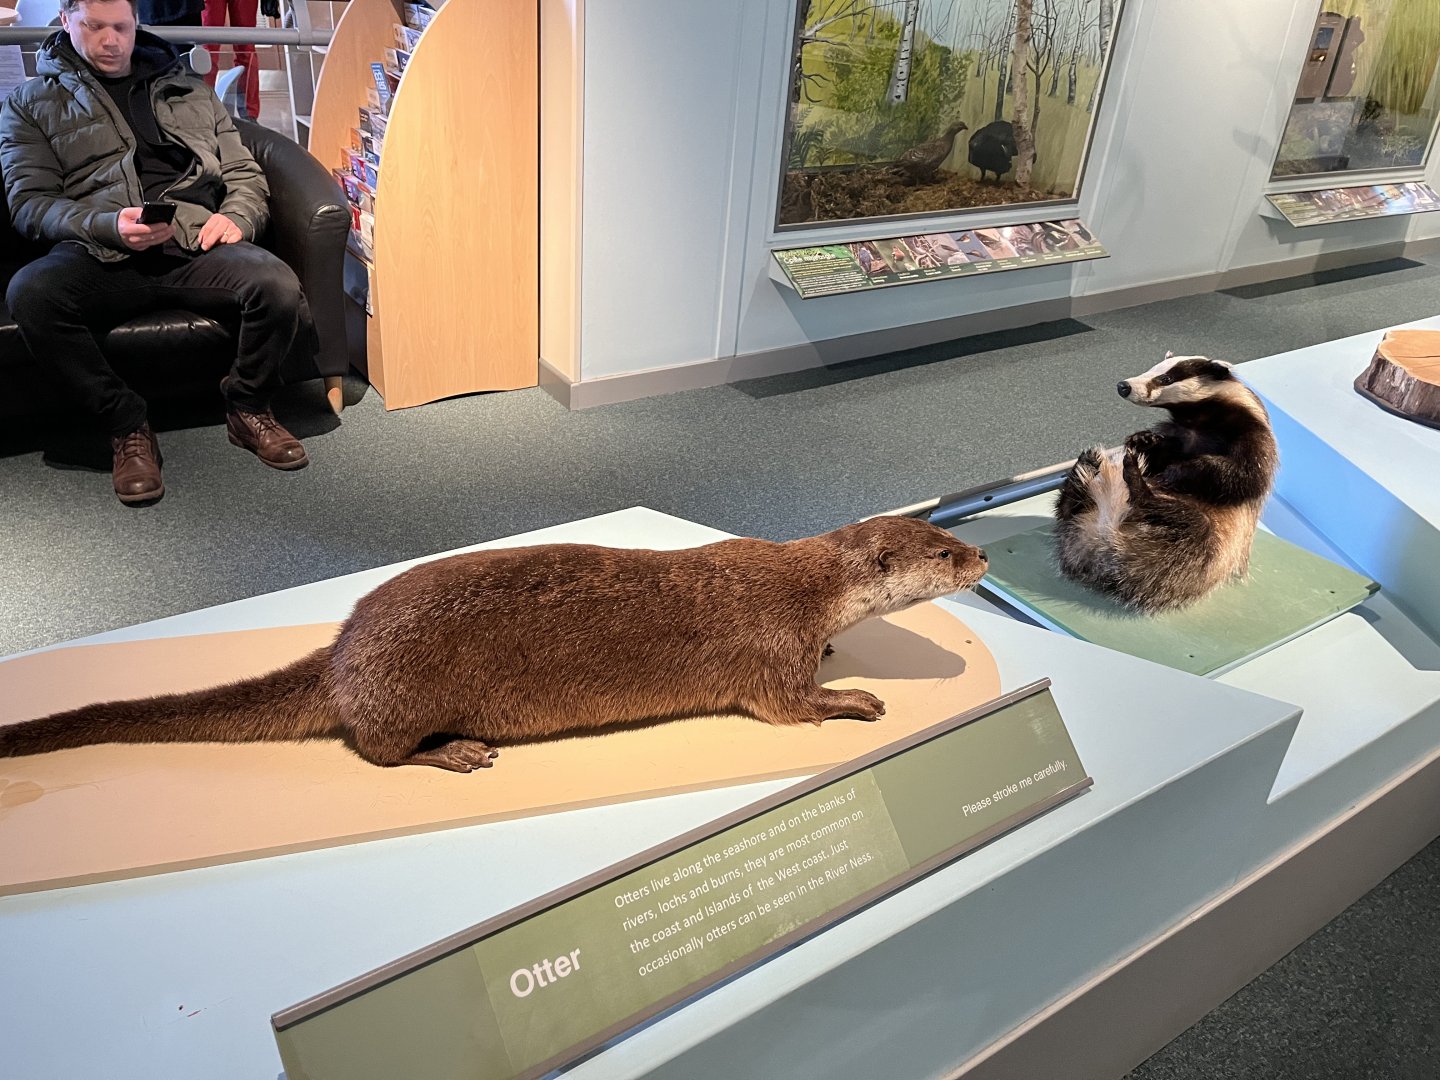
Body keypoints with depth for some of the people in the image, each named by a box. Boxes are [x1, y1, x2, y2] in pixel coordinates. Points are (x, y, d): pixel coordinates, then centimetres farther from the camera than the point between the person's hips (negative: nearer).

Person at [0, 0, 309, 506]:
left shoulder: (189, 89, 27)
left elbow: (246, 175, 23)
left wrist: (236, 216, -2)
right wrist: (110, 226, -13)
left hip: (196, 246, 1)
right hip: (101, 257, -1)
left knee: (277, 285, -32)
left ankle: (248, 408, -6)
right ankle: (127, 427, -16)